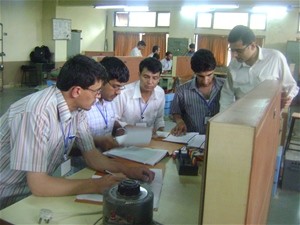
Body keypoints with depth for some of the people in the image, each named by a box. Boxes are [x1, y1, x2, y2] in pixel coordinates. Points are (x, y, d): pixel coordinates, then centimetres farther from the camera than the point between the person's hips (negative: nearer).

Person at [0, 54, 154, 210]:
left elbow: (91, 155, 3)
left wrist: (127, 171, -10)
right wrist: (95, 185, -26)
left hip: (37, 190, 6)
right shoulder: (37, 113, -30)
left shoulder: (77, 109, -6)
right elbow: (38, 185, -30)